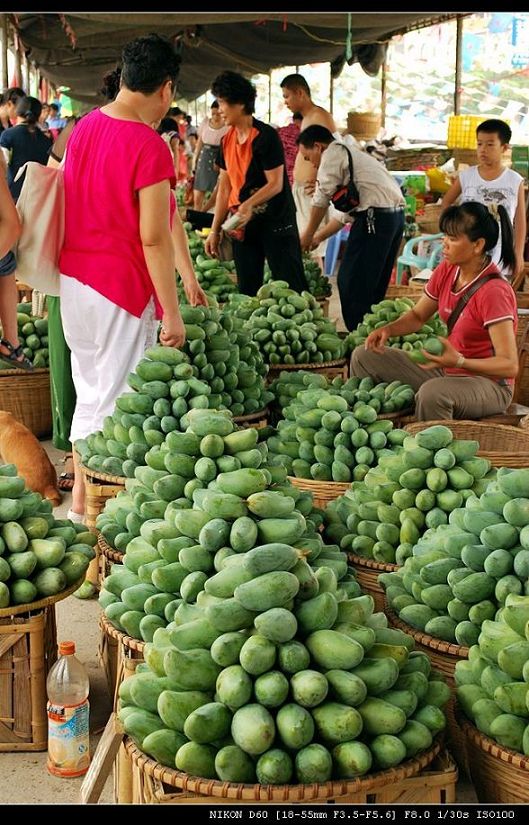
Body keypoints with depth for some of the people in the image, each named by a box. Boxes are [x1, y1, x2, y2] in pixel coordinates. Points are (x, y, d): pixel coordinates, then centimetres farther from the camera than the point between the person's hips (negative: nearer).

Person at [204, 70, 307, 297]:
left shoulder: (265, 136, -13)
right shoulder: (227, 141, 8)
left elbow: (276, 184, -16)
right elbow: (225, 187, 11)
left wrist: (250, 204, -33)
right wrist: (215, 230, 8)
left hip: (275, 221, -7)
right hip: (242, 223, 7)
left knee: (291, 288, -6)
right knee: (247, 290, 9)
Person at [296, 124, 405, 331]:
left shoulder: (332, 155, -1)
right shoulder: (348, 155, 28)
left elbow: (321, 200, -3)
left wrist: (308, 235, 8)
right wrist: (318, 237, 29)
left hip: (376, 214, -10)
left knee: (350, 283, -3)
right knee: (374, 285, 16)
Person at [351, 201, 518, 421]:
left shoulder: (494, 291, -24)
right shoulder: (446, 271, -2)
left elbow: (510, 366, -26)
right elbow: (417, 316, 13)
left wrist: (459, 361, -39)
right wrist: (388, 329, -7)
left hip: (488, 383, -8)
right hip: (446, 371, 8)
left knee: (432, 393, -41)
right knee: (364, 356, 5)